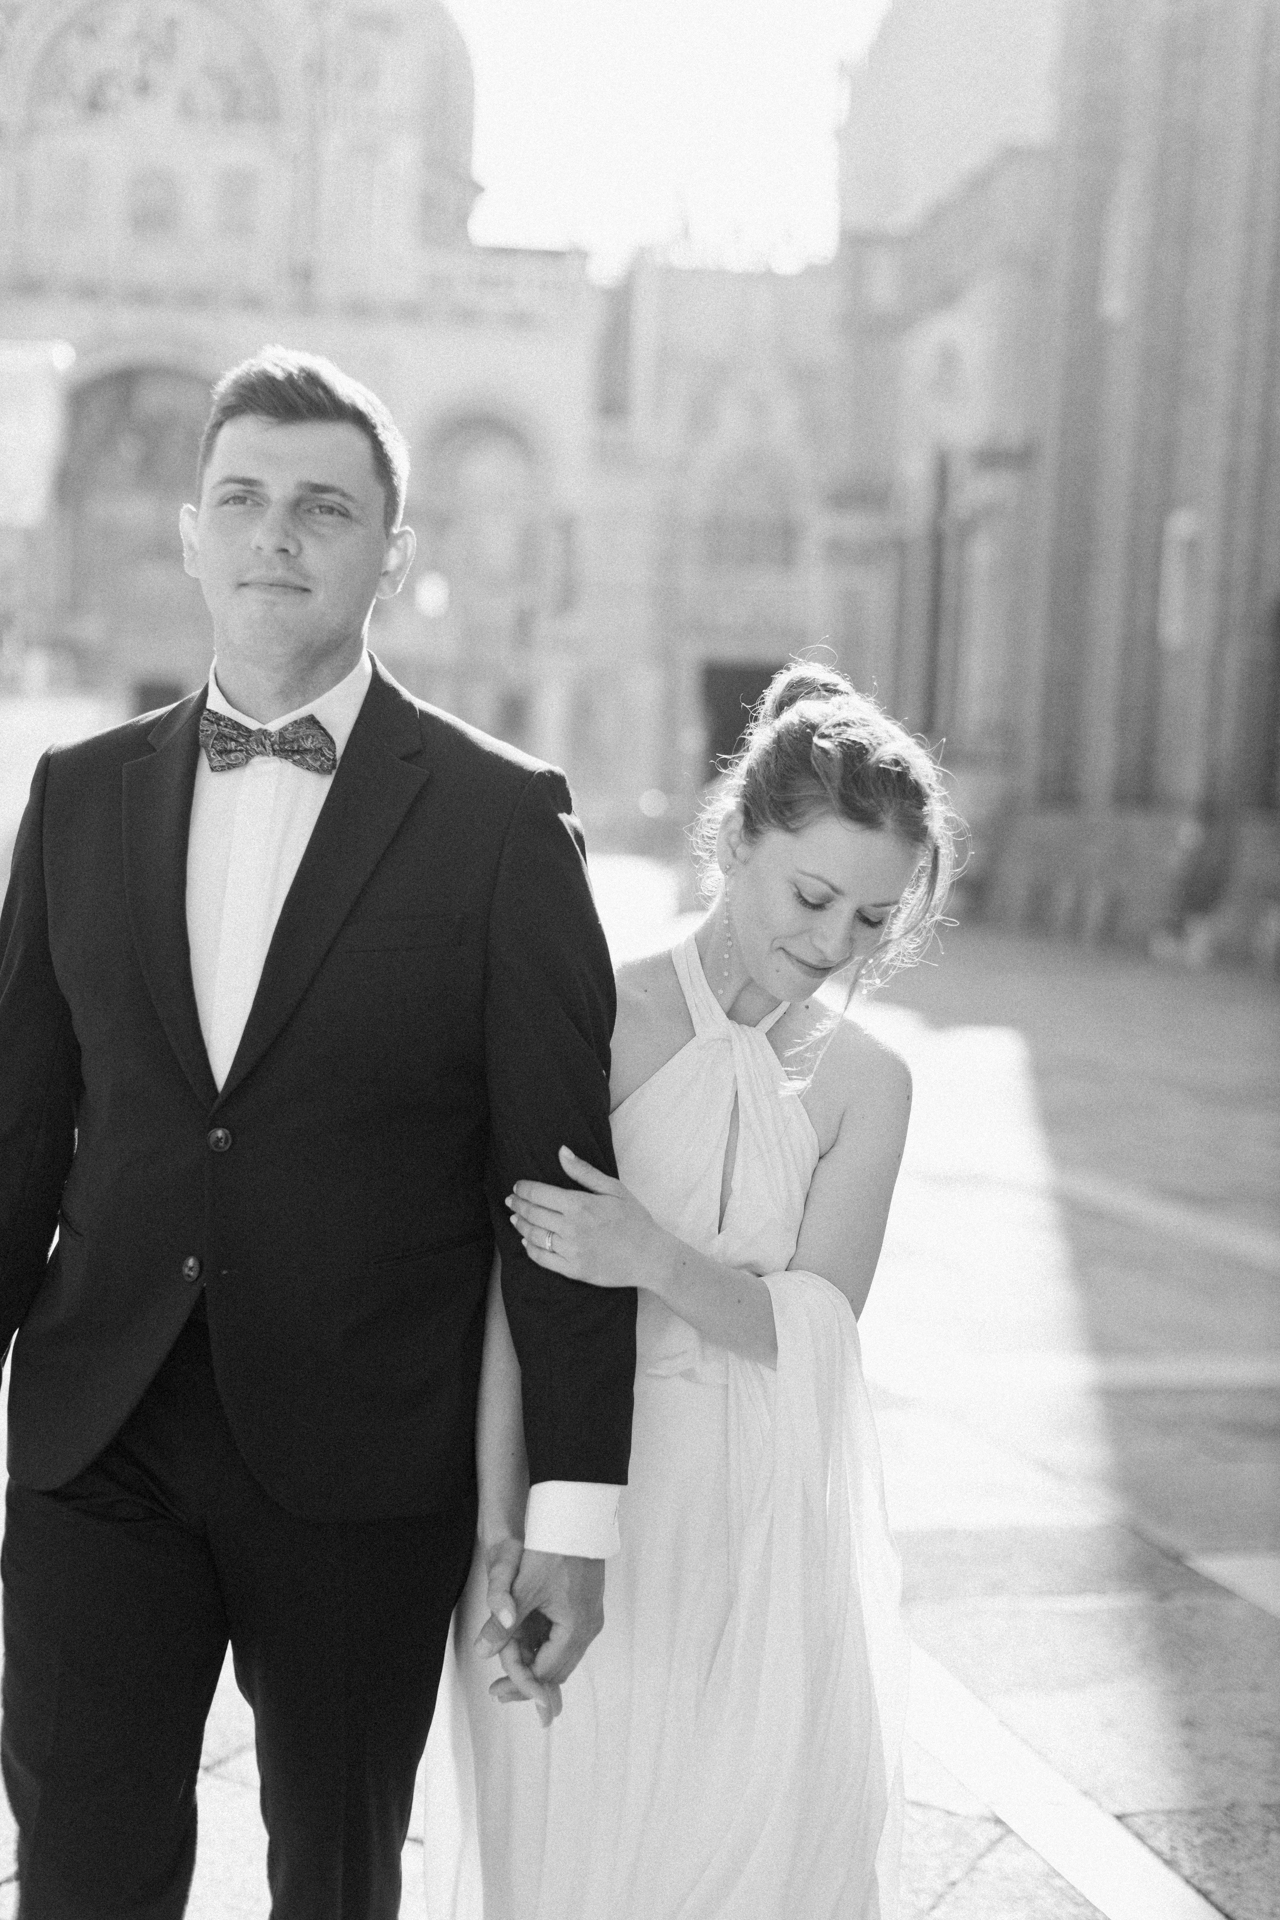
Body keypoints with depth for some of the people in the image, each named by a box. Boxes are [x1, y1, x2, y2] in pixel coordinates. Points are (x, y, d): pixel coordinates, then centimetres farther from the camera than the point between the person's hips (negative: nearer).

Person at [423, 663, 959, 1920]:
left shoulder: (865, 1086, 0)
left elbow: (817, 1330, -5)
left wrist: (656, 1259, -24)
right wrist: (502, 1537, -19)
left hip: (772, 1537, 2)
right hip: (582, 1504, -2)